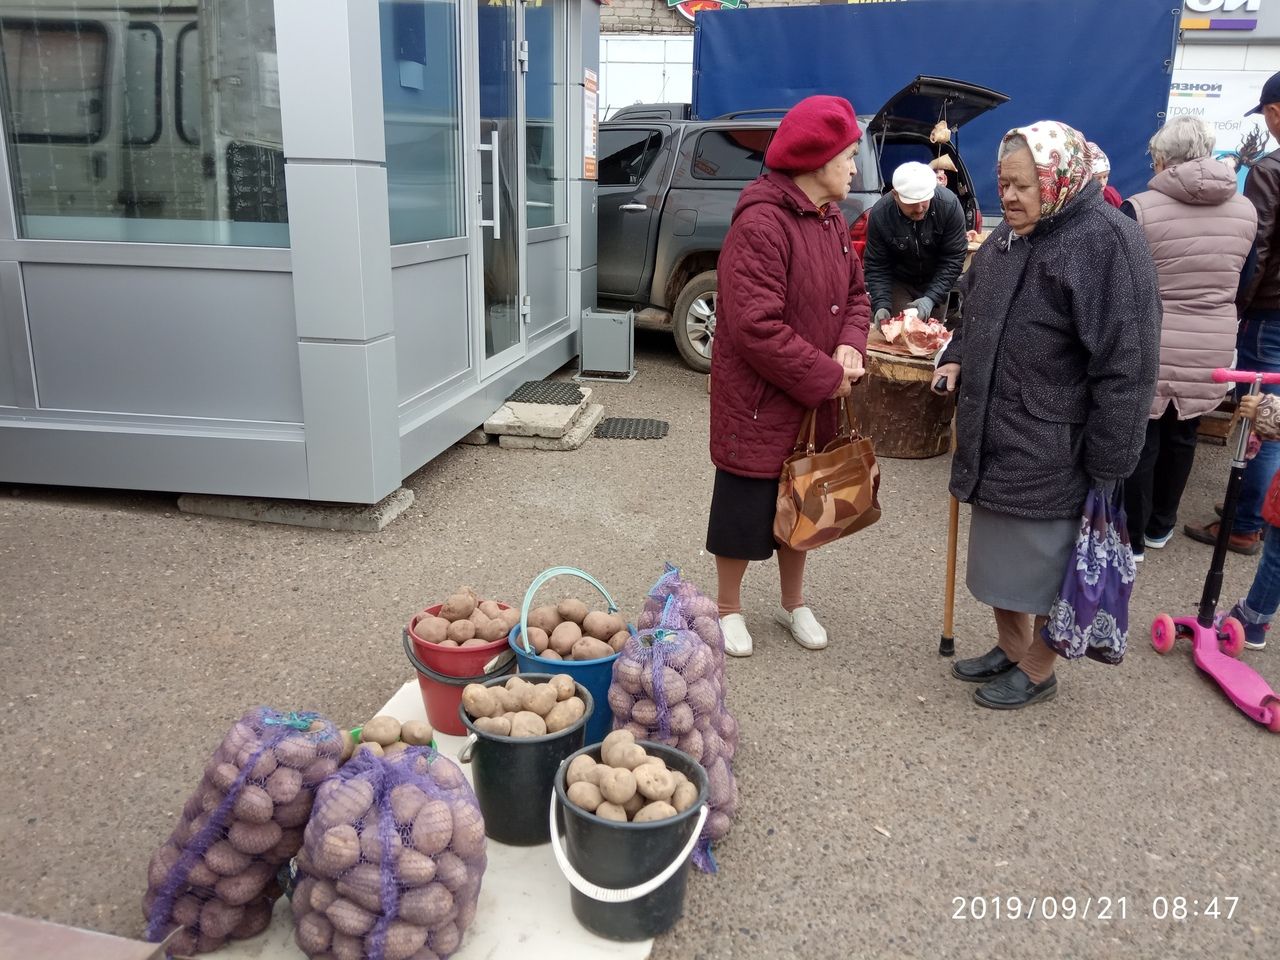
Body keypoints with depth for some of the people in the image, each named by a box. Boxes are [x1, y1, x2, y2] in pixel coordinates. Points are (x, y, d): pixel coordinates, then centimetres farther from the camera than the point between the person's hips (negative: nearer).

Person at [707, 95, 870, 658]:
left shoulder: (832, 221, 6)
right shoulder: (760, 224, -22)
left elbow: (856, 294, 13)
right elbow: (756, 327, -28)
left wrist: (850, 347, -8)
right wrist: (826, 376, -21)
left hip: (811, 401, 8)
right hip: (757, 402, -8)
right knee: (746, 504, 7)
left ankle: (794, 604, 40)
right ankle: (729, 609, 28)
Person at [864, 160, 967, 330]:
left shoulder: (948, 204, -26)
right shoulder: (879, 214, -24)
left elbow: (953, 259, -20)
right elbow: (876, 267, -17)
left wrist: (931, 298, -30)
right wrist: (881, 306, -30)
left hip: (935, 282, 1)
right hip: (899, 282, 0)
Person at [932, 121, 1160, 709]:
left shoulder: (1106, 242, -18)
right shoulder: (1009, 236, 9)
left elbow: (1126, 365, -20)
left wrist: (1107, 463, -19)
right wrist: (955, 358, 6)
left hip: (1051, 450, -8)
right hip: (994, 434, 8)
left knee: (1044, 561, 8)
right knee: (999, 551, 19)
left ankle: (1038, 671, 28)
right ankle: (1010, 649, 39)